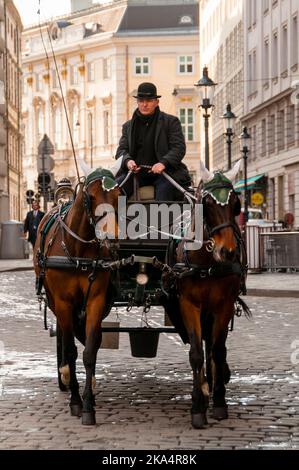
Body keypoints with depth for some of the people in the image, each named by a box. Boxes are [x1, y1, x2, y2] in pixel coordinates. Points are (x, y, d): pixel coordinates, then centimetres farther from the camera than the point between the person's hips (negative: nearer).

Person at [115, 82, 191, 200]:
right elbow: (122, 149, 12)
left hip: (162, 172, -3)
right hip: (136, 173, 3)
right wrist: (127, 161, -14)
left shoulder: (171, 122, 9)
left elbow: (179, 148, -1)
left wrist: (163, 163, -21)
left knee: (165, 187, -35)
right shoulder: (128, 126, 19)